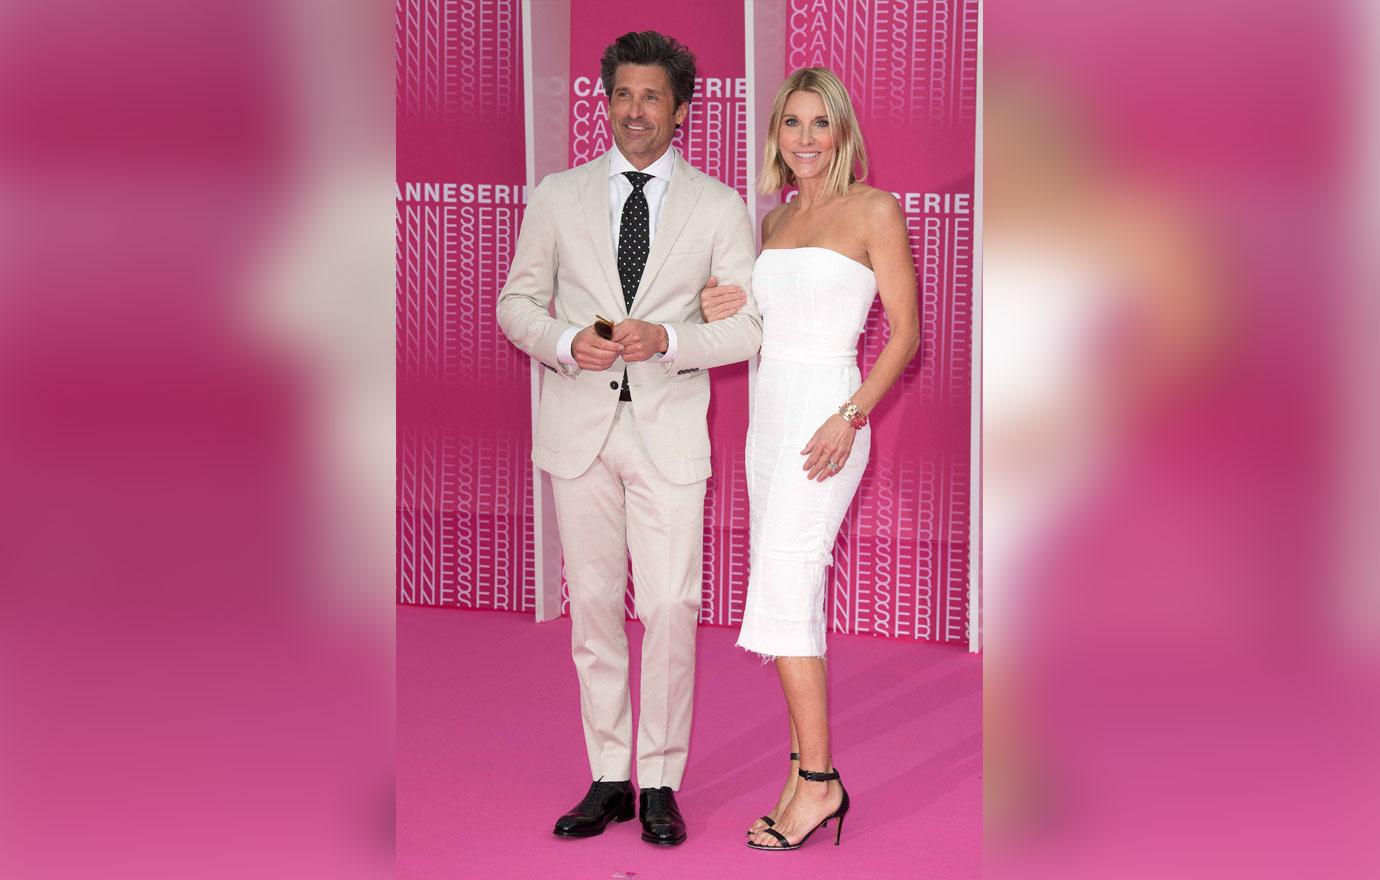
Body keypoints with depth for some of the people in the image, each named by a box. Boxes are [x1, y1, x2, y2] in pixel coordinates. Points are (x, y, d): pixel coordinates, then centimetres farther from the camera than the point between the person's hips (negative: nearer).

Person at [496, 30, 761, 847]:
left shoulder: (719, 207, 4)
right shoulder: (558, 196, 8)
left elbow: (750, 325, 2)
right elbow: (518, 303, 10)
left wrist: (669, 339, -16)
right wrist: (566, 340, -11)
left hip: (669, 428, -1)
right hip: (578, 425, 2)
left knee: (671, 609, -5)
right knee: (594, 608, 6)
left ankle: (661, 785, 7)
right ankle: (609, 779, 16)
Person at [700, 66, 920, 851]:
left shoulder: (875, 210, -3)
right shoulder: (775, 221, 16)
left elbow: (907, 330, -7)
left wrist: (850, 415, -18)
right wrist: (719, 314, 2)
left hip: (828, 414, -7)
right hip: (769, 413, 7)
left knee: (782, 591, -14)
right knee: (793, 595, 6)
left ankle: (819, 780, -8)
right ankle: (805, 775, 11)